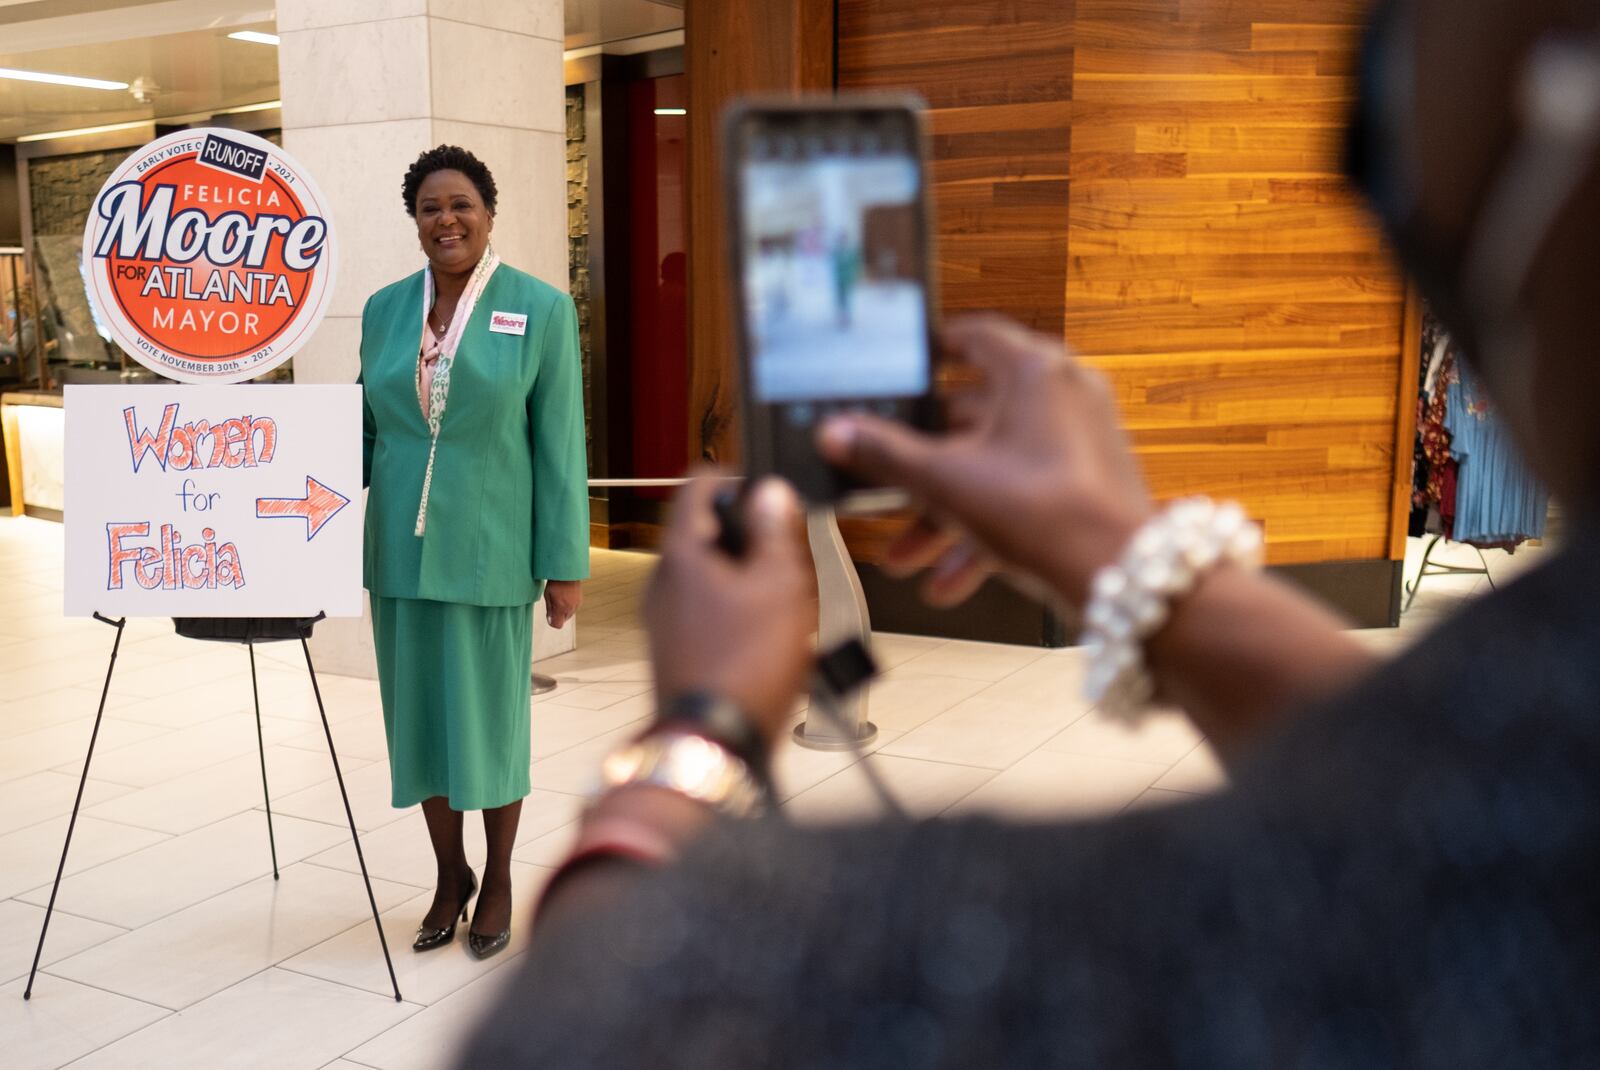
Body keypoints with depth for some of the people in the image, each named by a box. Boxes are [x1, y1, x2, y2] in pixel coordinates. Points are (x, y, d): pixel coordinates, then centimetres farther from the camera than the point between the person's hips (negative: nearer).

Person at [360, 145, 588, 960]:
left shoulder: (541, 309, -6)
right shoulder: (383, 309, 6)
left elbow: (559, 445, -7)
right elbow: (364, 429, 11)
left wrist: (566, 564, -8)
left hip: (490, 553, -4)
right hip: (399, 551, 4)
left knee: (491, 716, 9)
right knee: (419, 714, 12)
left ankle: (498, 881, 29)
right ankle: (448, 875, 32)